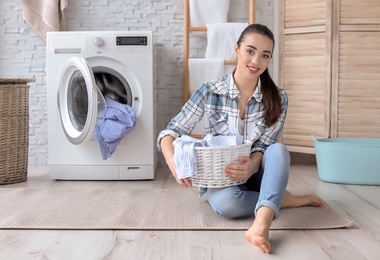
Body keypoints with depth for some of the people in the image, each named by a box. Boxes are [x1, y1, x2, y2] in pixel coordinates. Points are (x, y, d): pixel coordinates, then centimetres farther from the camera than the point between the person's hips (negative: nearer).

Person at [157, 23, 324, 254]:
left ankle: (261, 223, -51)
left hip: (255, 175, 1)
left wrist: (252, 166, -37)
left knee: (279, 150, -32)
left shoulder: (278, 99, -9)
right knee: (226, 202, -36)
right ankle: (281, 199, -13)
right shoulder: (210, 92, -12)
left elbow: (266, 146, -12)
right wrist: (172, 160, -33)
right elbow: (171, 132, -10)